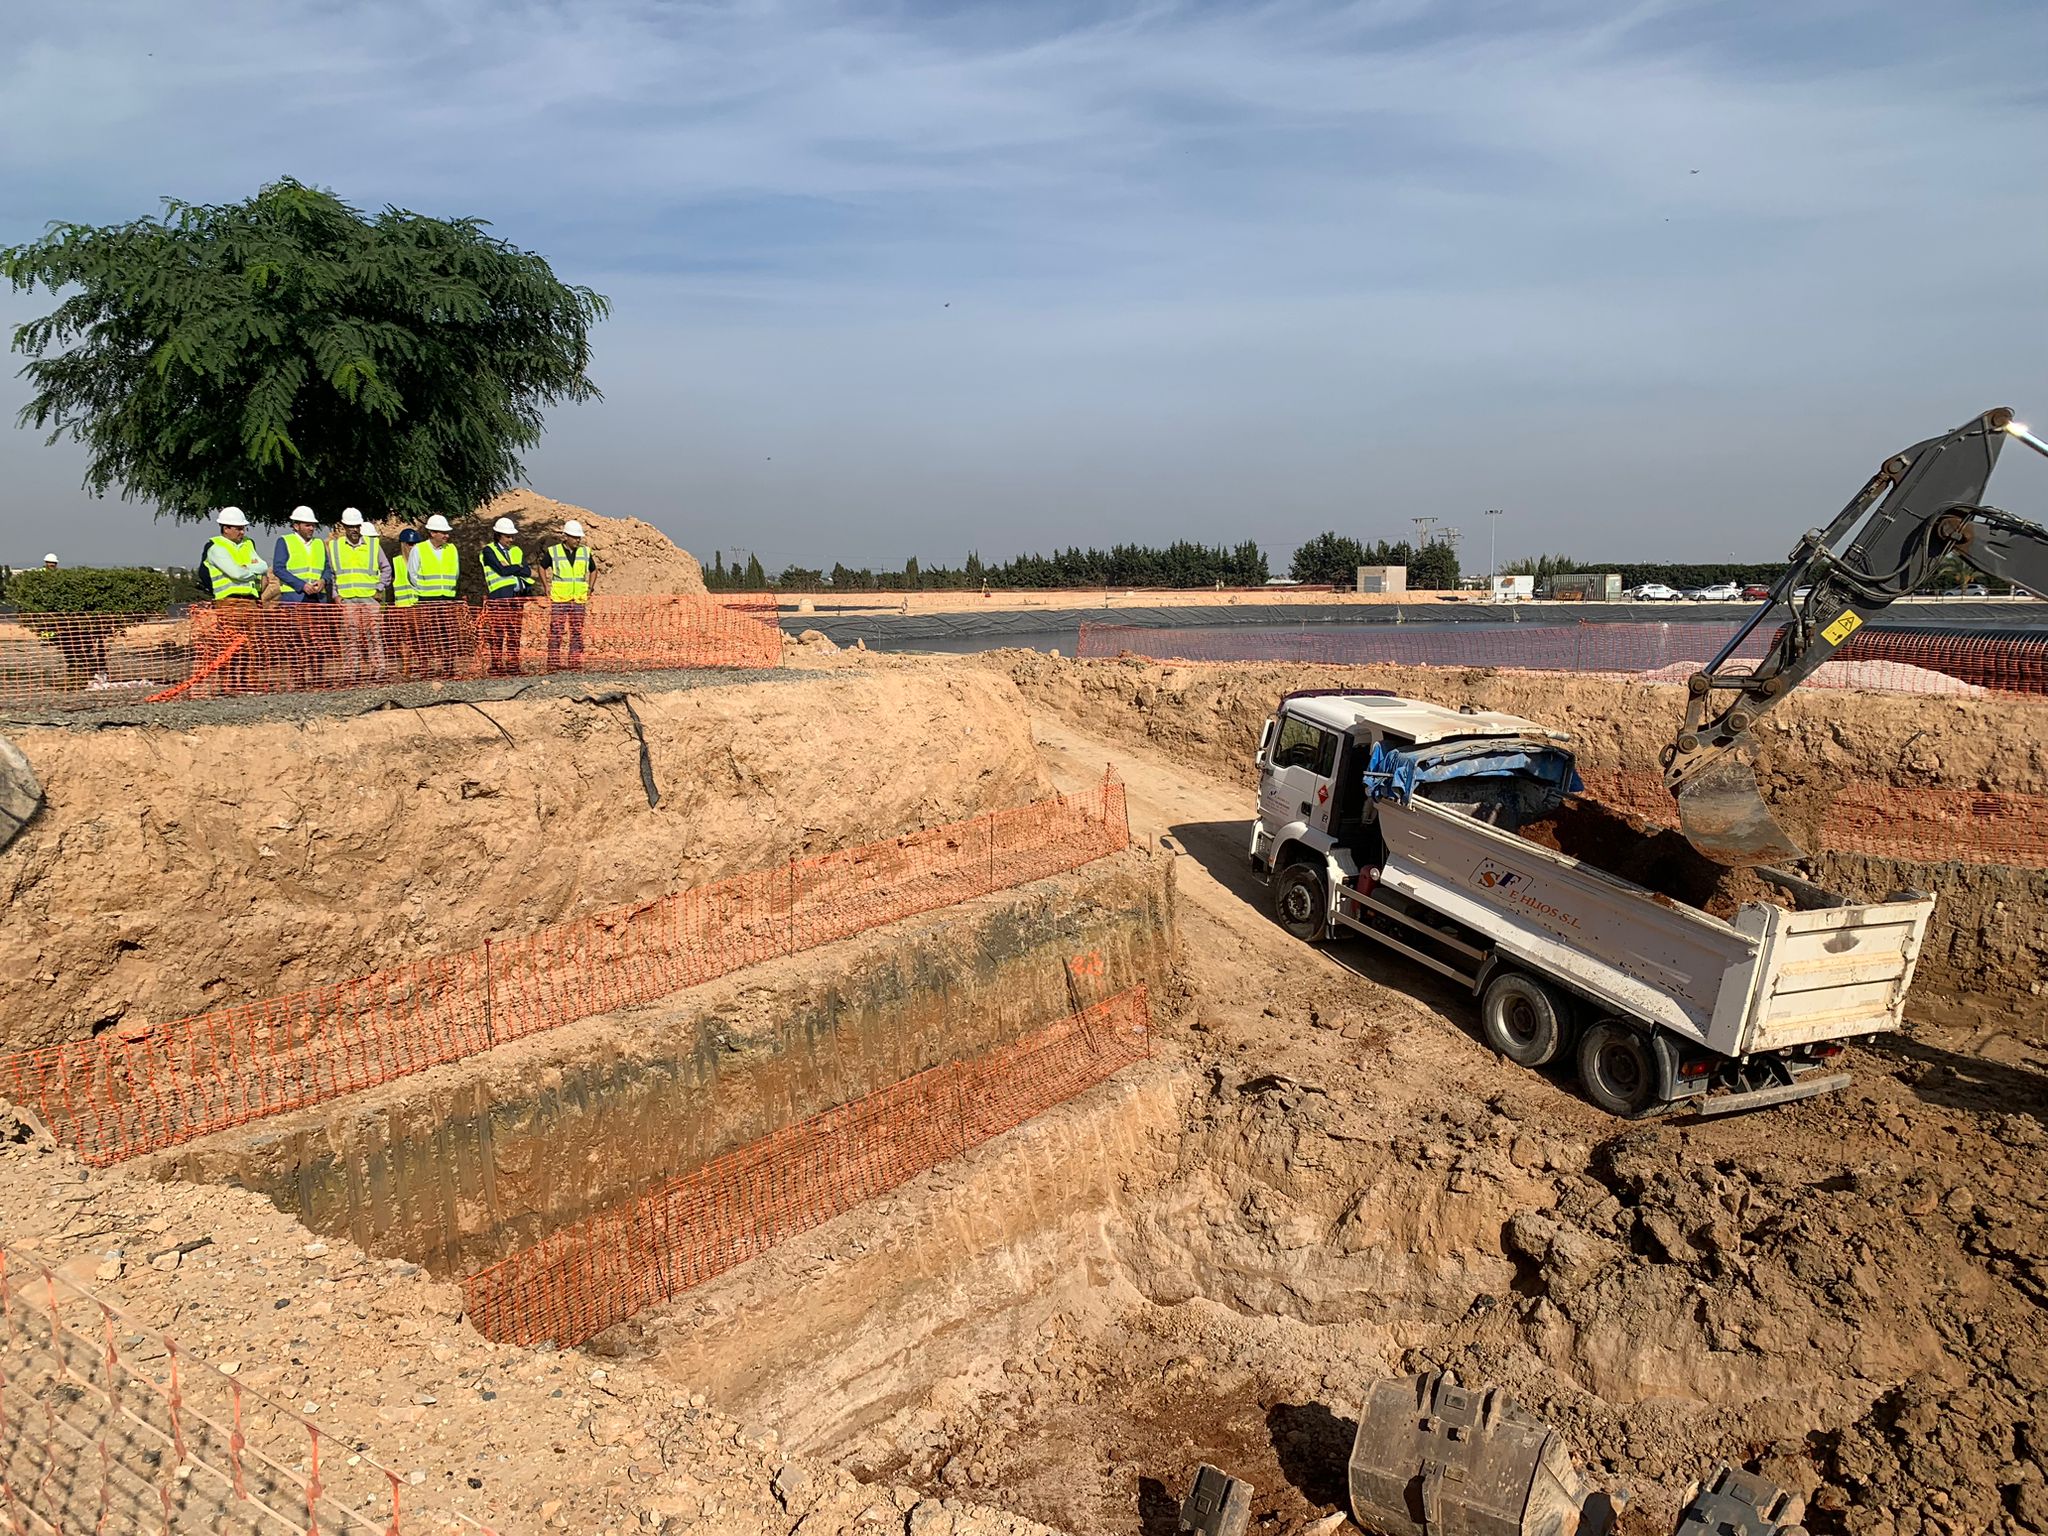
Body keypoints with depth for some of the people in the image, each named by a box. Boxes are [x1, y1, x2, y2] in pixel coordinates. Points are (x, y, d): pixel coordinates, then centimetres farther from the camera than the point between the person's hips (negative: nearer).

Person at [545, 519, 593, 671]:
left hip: (579, 599, 3)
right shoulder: (553, 551, -1)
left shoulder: (585, 552, 7)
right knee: (556, 631, -5)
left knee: (577, 632, 4)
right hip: (558, 599, -3)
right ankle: (553, 664, -3)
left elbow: (592, 570, 22)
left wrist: (590, 588, 12)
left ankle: (576, 664, 9)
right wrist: (547, 587, 6)